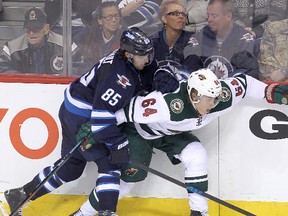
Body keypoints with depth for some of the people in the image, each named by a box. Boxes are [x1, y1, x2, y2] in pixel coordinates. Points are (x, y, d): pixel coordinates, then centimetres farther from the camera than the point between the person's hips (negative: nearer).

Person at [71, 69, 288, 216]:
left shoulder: (220, 98, -28)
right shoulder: (167, 105, -45)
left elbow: (243, 82, -9)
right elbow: (131, 109, -37)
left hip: (171, 133, 6)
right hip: (141, 130, -6)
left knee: (196, 156, -16)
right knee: (132, 173, -13)